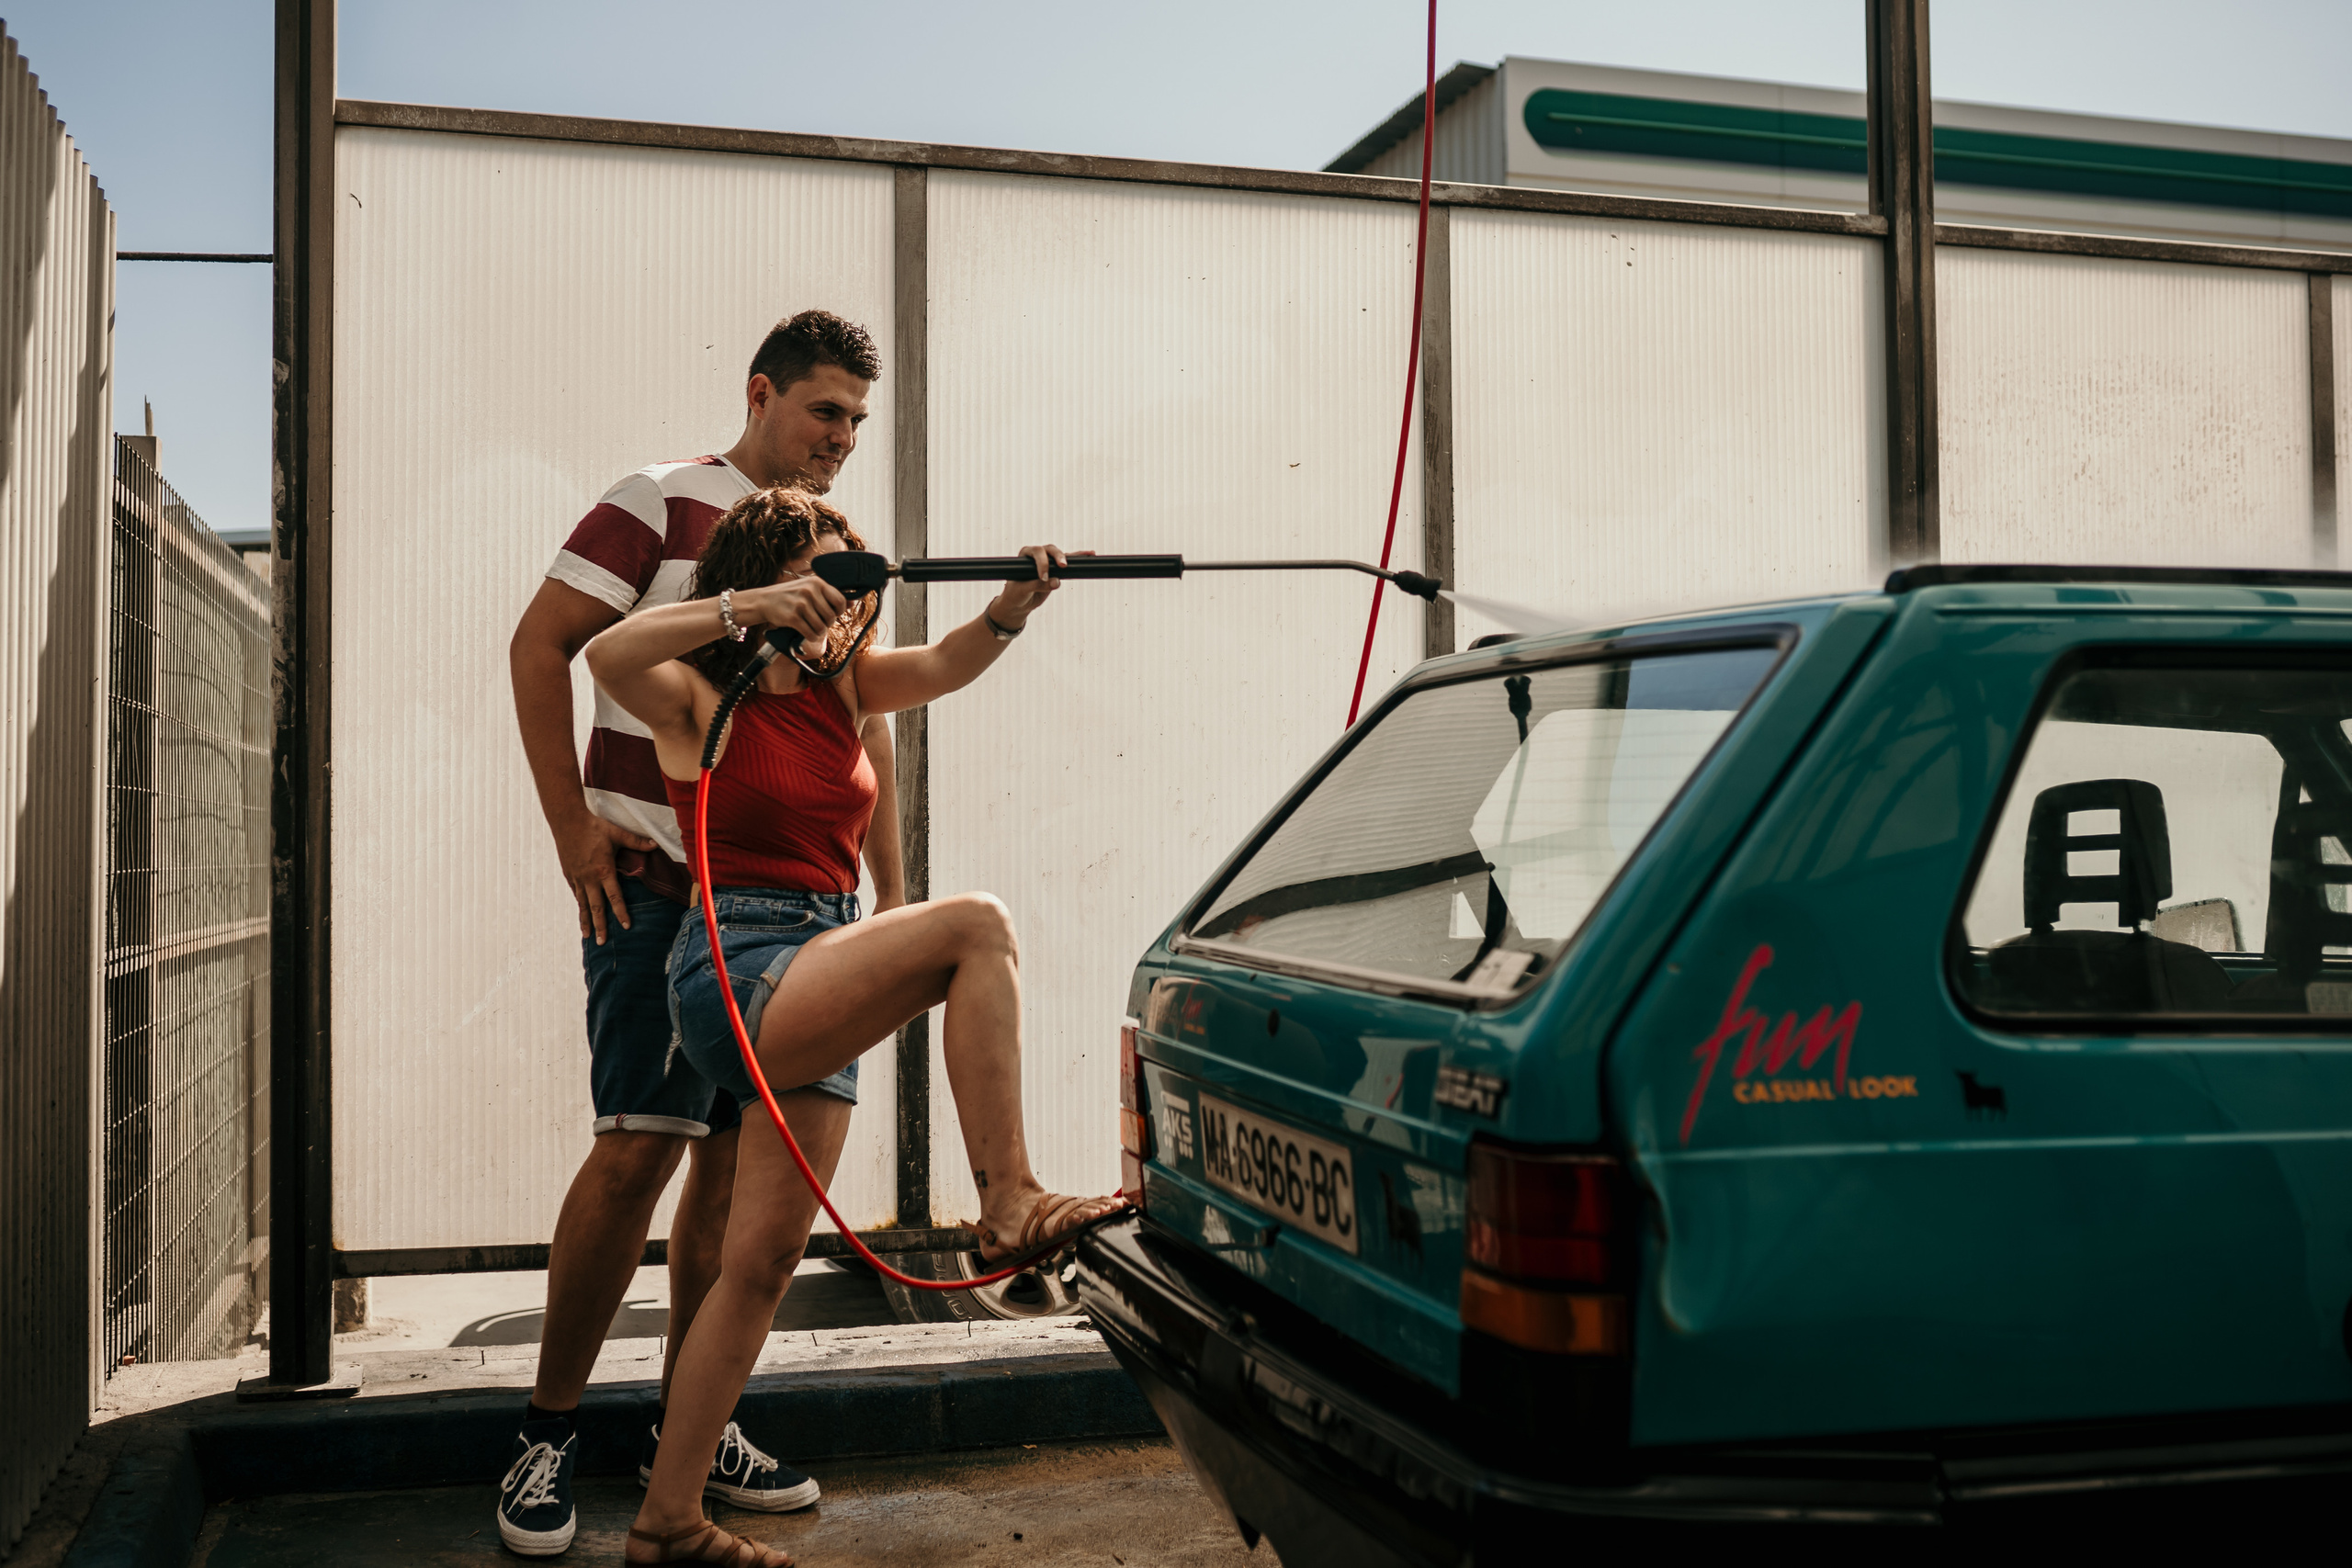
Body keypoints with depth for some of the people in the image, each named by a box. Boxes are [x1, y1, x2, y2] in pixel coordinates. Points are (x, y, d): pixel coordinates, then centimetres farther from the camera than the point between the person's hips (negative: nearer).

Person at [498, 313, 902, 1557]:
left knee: (739, 1155, 6)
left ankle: (685, 1423, 18)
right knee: (640, 1144, -11)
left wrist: (891, 888, 15)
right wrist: (572, 823, -10)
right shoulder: (662, 505, 0)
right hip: (656, 882, -6)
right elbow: (540, 644, -4)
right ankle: (548, 1430, 4)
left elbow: (865, 725, 21)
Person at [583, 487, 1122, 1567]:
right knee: (976, 926, -23)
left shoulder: (841, 686, 14)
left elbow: (943, 666, -3)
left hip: (815, 998, 7)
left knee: (762, 1261, 8)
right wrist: (750, 606, -31)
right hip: (735, 974, -7)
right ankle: (1008, 1204, -25)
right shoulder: (698, 699, -3)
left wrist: (1012, 607, -22)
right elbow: (608, 654, -24)